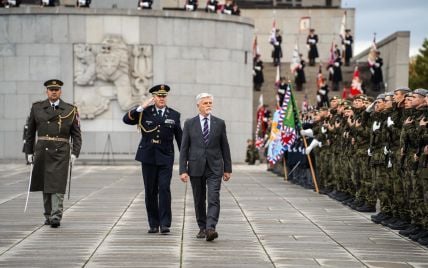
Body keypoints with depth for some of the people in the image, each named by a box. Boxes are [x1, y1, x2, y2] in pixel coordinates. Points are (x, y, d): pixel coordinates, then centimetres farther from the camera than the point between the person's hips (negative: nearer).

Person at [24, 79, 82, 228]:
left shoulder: (70, 110, 3)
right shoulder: (37, 108, 6)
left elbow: (76, 134, 3)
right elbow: (30, 132, 11)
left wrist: (75, 153, -7)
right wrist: (29, 152, 8)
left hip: (61, 153, -2)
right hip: (42, 152, 2)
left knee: (57, 186, -10)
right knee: (45, 185, 10)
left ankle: (56, 217, -14)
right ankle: (48, 216, 21)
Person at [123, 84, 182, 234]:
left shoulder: (174, 115, 6)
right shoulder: (145, 112, 4)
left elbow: (180, 137, 9)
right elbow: (126, 119, -8)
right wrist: (141, 107, -18)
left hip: (166, 158, -1)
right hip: (148, 158, 1)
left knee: (164, 189, -13)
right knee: (150, 192, 5)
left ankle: (165, 224, -11)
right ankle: (153, 224, 13)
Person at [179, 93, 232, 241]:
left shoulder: (219, 123, 5)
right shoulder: (189, 124, 3)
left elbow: (225, 147, 8)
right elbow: (184, 148, 2)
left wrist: (227, 169, 6)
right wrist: (183, 170, -5)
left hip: (214, 168, -1)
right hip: (196, 168, 1)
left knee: (214, 199, -14)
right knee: (199, 200, 9)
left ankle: (211, 228, -22)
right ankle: (202, 228, 22)